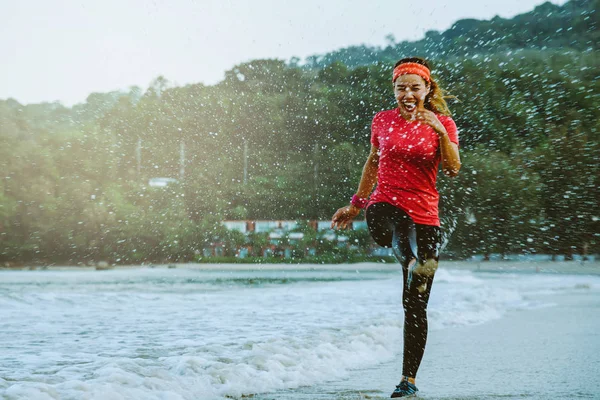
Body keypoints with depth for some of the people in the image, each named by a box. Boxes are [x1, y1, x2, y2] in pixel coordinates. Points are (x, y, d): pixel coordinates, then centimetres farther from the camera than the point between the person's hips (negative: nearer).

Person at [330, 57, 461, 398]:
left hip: (425, 215, -1)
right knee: (395, 230, -42)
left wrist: (441, 133, -25)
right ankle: (416, 263, -67)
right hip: (385, 205, 1)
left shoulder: (442, 124, 2)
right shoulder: (383, 121, 7)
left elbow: (454, 170, -11)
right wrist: (355, 205, 24)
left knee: (416, 306, 1)